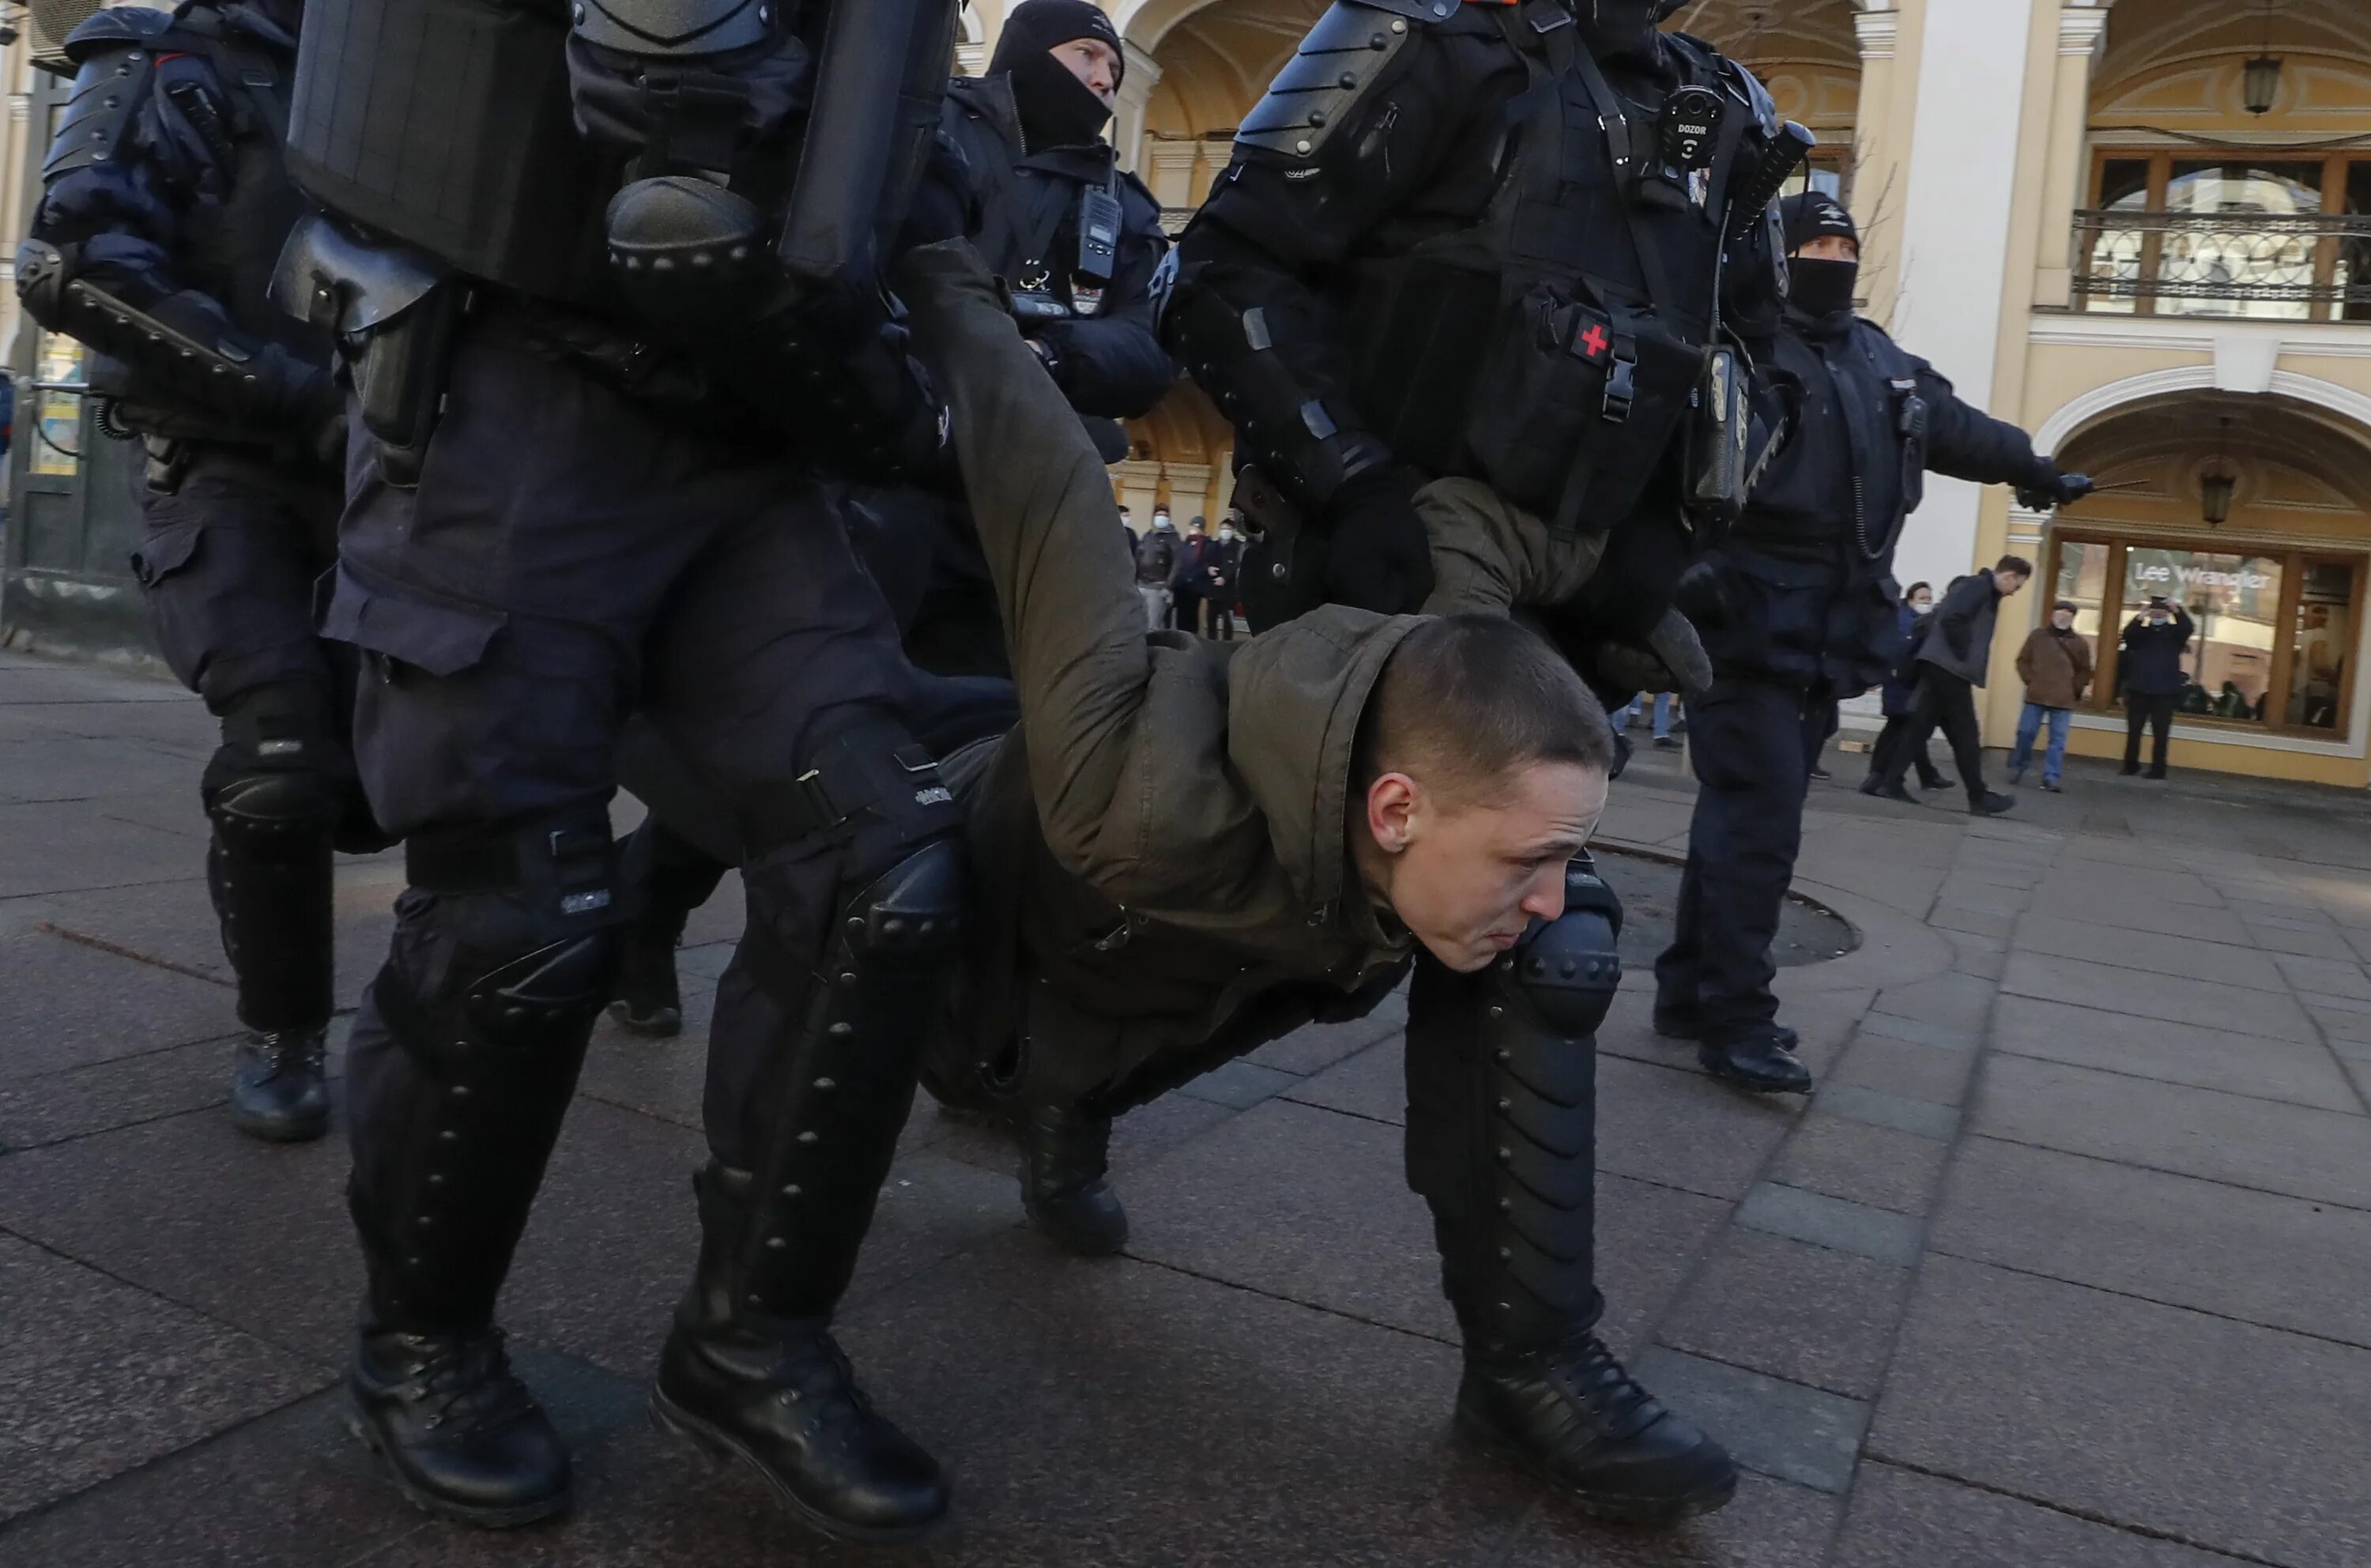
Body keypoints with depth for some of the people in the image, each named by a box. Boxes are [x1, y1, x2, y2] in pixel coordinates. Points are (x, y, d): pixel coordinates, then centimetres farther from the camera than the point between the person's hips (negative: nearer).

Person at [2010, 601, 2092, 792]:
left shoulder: (2080, 642, 4)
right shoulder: (2038, 635, 3)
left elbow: (2085, 671, 11)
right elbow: (2023, 660, 8)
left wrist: (2074, 690, 3)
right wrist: (2030, 680, -1)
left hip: (2063, 700, 0)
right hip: (2036, 696, 0)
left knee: (2058, 740, -2)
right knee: (2026, 733, 2)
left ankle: (2051, 778, -1)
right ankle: (2018, 767, 22)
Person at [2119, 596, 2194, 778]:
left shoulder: (2175, 633, 4)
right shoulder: (2141, 631, 6)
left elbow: (2189, 628, -15)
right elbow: (2127, 635, -13)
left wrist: (2177, 611, -27)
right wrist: (2140, 617, -26)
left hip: (2166, 692, -1)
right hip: (2139, 689, 1)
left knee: (2161, 733, 1)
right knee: (2133, 730, 5)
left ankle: (2158, 769, 4)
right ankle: (2130, 766, 15)